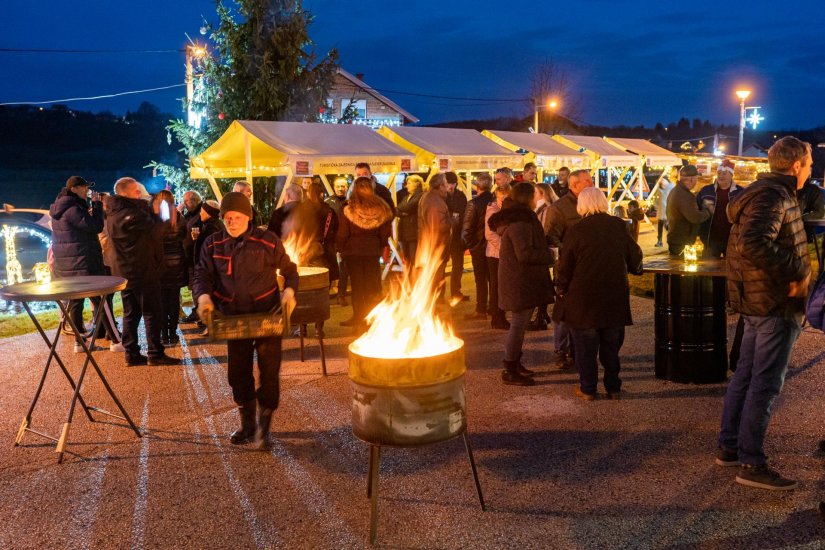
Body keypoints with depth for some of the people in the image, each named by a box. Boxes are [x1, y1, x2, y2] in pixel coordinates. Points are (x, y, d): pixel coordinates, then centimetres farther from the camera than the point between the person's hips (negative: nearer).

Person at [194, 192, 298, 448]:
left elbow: (288, 269, 4)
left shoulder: (268, 241, -7)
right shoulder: (213, 244, 1)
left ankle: (264, 425, 12)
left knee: (269, 371, -4)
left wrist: (289, 290, -14)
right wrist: (203, 296, -19)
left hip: (267, 315, -3)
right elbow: (203, 274, 1)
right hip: (234, 317, 3)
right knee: (238, 372, 9)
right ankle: (247, 424, 27)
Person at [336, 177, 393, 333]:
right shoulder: (381, 210, -6)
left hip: (353, 251, -2)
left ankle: (359, 320, 12)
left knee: (357, 285, 6)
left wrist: (341, 249, 7)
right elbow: (385, 233, 1)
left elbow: (342, 235, -8)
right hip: (372, 252, 2)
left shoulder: (349, 210, -13)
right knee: (373, 286, 11)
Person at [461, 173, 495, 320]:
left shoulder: (474, 203, -16)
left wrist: (468, 244, -3)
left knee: (480, 279, 1)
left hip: (479, 246, -5)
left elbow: (467, 228, -16)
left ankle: (481, 310, 4)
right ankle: (493, 306, 24)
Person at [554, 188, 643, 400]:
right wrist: (635, 268, 27)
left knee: (585, 346, 7)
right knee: (611, 345, 16)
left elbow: (565, 267, -8)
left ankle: (587, 388, 12)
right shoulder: (619, 226, -2)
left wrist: (561, 290, 7)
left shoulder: (576, 231, -10)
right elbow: (635, 256, 6)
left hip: (583, 297, -3)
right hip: (615, 296, 3)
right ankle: (613, 387, 21)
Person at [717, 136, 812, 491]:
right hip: (776, 303, -10)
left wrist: (797, 270, 12)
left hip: (757, 301, 10)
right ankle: (751, 463, 4)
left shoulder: (768, 193, 14)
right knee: (766, 383, -4)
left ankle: (729, 447, 25)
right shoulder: (774, 197, -17)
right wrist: (796, 272, -23)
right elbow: (752, 244, -33)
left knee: (746, 374, 15)